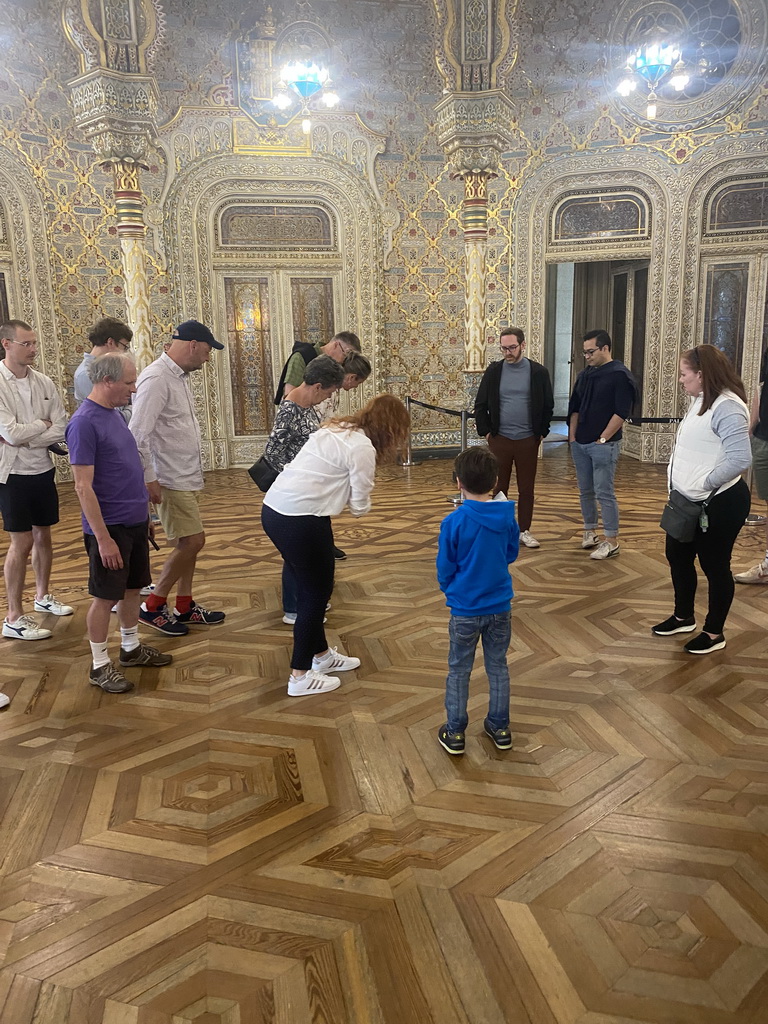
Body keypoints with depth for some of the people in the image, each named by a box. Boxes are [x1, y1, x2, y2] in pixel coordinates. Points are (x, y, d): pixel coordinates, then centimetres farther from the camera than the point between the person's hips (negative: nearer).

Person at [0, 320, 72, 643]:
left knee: (43, 535, 17)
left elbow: (60, 431, -5)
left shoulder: (44, 383, 0)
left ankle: (43, 596, 36)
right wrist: (42, 425, -7)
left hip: (43, 469, 5)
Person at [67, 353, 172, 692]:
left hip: (135, 521, 8)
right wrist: (103, 538, -20)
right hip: (109, 527, -8)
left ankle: (131, 648, 34)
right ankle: (100, 665, 17)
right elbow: (83, 487, -20)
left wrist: (145, 513, 18)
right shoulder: (84, 422, -18)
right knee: (105, 596, 4)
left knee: (133, 587, 18)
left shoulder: (115, 413, 8)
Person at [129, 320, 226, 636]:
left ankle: (185, 607, 26)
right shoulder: (156, 378, -18)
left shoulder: (179, 376, 11)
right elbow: (138, 433, -22)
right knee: (192, 541, -7)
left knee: (188, 543, 14)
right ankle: (152, 606, 6)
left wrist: (194, 473, 15)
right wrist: (149, 478, -21)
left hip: (187, 477, 10)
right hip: (170, 480, -10)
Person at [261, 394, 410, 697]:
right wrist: (361, 503, 15)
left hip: (273, 509, 9)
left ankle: (321, 654, 37)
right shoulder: (363, 448, -10)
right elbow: (359, 506, -5)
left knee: (313, 586, 21)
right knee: (316, 592, 6)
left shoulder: (336, 429, 16)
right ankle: (300, 676, 17)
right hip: (300, 521, -9)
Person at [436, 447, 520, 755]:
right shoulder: (507, 517, -8)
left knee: (459, 671, 12)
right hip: (500, 607, 3)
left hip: (465, 610, -3)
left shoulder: (454, 522, -19)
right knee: (498, 668, 18)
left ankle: (455, 732, 20)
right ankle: (500, 728, 29)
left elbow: (444, 568, -9)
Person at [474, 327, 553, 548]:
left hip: (528, 440, 0)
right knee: (498, 488, 6)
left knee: (526, 489, 8)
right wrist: (485, 431, 0)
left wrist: (541, 433, 1)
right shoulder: (493, 371, 0)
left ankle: (524, 530, 21)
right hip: (499, 439, 0)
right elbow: (480, 405, 5)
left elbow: (548, 406, 5)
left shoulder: (539, 372, -1)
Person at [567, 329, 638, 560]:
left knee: (604, 492, -7)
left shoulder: (619, 375, -9)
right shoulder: (585, 375, 13)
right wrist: (572, 436, 7)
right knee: (585, 491, 12)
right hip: (580, 444, 7)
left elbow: (621, 412, -14)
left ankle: (612, 541, 0)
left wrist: (602, 439, -14)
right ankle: (590, 532, 23)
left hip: (603, 445, -7)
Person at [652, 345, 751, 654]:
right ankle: (683, 617, 39)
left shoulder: (727, 407, -22)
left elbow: (740, 459, -31)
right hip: (689, 501, 10)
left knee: (714, 565, 5)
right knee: (677, 556, 19)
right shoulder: (700, 401, 9)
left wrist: (704, 484, -22)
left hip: (719, 504, -10)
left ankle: (714, 633, 22)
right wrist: (685, 488, 8)